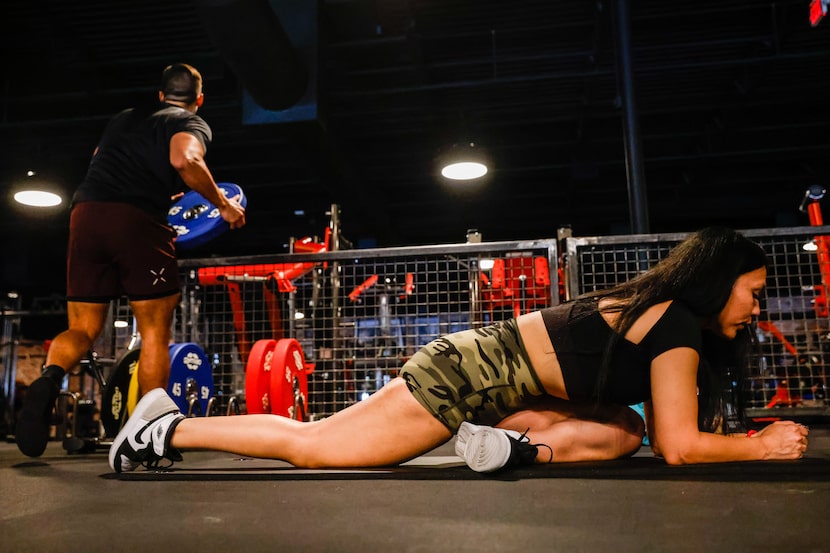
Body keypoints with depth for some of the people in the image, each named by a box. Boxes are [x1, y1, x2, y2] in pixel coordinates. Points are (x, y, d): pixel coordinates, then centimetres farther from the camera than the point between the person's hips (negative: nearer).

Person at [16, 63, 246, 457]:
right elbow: (184, 159, -11)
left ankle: (49, 379, -19)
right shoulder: (191, 123, 11)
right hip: (138, 219, -5)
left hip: (85, 212, 5)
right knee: (155, 332, 8)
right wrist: (223, 204, 0)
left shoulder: (124, 118, 30)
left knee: (82, 329, 12)